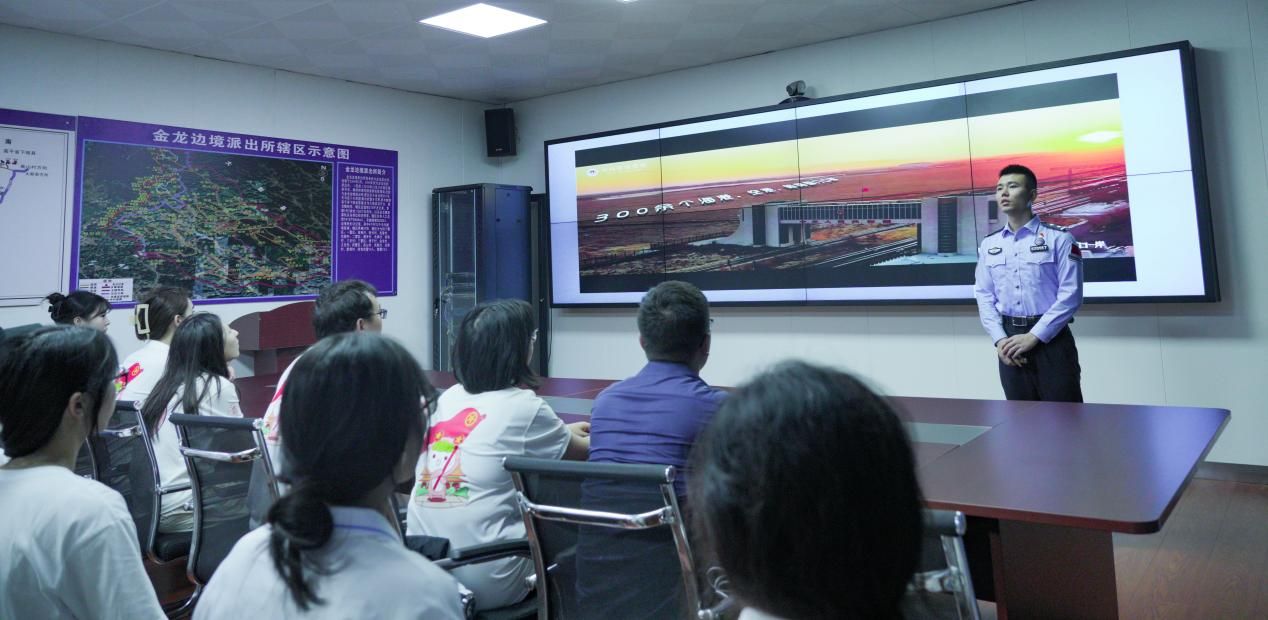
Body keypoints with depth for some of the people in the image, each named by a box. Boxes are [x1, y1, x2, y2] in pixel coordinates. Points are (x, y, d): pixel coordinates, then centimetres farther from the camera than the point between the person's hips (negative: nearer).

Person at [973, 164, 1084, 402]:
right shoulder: (989, 245, 10)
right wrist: (1000, 339, -6)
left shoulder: (1059, 238, -3)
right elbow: (984, 296, 8)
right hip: (1010, 341, 4)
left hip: (1051, 339, -4)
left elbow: (1070, 294, -9)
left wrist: (1033, 337, -15)